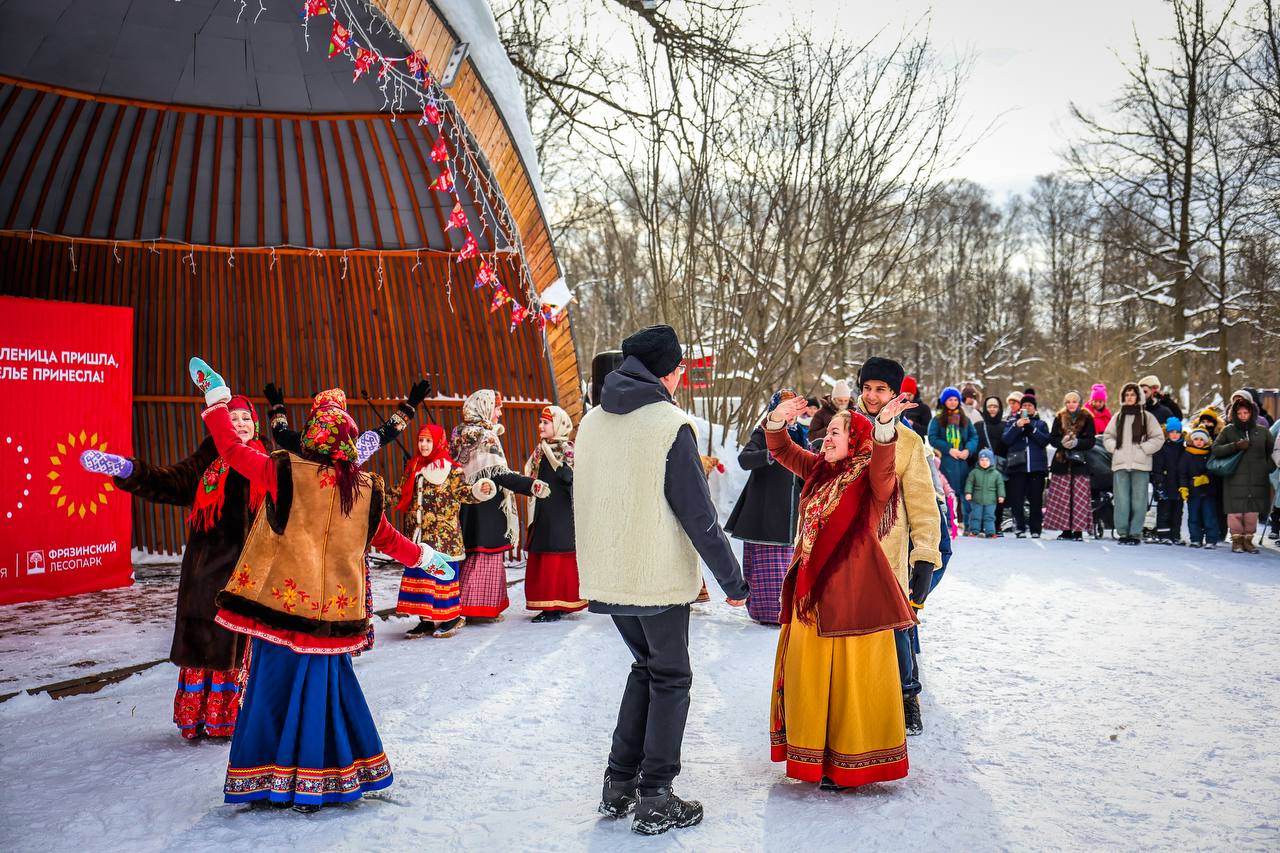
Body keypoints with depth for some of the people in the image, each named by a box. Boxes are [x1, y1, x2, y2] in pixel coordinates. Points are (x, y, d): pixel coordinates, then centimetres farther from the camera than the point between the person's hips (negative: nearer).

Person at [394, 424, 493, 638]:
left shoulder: (451, 469, -4)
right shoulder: (412, 468, 13)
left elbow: (464, 492, -10)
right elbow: (401, 495, 21)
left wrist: (481, 490, -28)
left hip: (443, 537, -6)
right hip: (417, 536, 6)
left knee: (443, 574, -1)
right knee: (418, 574, 7)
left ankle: (451, 618, 11)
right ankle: (426, 620, 16)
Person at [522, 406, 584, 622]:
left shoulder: (567, 449, -6)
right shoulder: (540, 450, 15)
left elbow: (568, 477, -18)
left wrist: (552, 457, -22)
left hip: (560, 513, -8)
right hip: (543, 512, 8)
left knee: (557, 558, -6)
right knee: (541, 560, 8)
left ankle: (556, 607, -2)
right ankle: (548, 606, 15)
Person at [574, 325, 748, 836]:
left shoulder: (592, 422, 7)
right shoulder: (669, 425, -15)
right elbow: (699, 517, -15)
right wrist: (734, 582, -6)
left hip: (607, 578, 7)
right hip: (659, 580, -7)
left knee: (646, 667, 23)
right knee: (670, 679, 9)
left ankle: (619, 785, 24)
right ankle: (655, 802, 12)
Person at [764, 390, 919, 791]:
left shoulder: (871, 477, -9)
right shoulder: (820, 469, 10)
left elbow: (883, 466, -31)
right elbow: (782, 450, 12)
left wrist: (884, 426, -47)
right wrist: (777, 421, -7)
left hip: (853, 594, -8)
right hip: (811, 589, 8)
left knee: (851, 679, 0)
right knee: (807, 673, 16)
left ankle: (851, 762, 13)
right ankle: (814, 753, 32)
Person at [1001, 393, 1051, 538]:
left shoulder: (1041, 424, 17)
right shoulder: (1012, 422, 16)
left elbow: (1045, 440, 0)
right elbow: (1006, 439, 0)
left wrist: (1031, 427, -11)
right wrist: (1017, 426, -13)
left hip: (1037, 466, 0)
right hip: (1018, 466, 0)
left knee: (1036, 500, -2)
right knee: (1017, 499, -6)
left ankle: (1035, 529, 2)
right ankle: (1020, 528, -1)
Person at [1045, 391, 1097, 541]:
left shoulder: (1087, 418, 4)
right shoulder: (1059, 418, 11)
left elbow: (1091, 441, -2)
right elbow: (1052, 439, 6)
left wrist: (1076, 442, -18)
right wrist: (1062, 442, -14)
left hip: (1080, 462, -2)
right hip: (1061, 461, 2)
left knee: (1080, 497, -6)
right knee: (1062, 498, 0)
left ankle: (1078, 530, -3)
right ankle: (1066, 530, 5)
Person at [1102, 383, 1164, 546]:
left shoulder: (1147, 416, 6)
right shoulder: (1118, 417, 14)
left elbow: (1158, 438, 4)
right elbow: (1107, 437, 17)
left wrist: (1143, 448, -6)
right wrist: (1115, 447, 0)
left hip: (1140, 465, -2)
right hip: (1120, 464, 2)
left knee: (1139, 500, -2)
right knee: (1122, 500, -1)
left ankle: (1136, 533, 3)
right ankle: (1123, 533, 5)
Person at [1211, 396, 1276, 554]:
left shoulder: (1262, 431, 10)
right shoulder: (1229, 430, 5)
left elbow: (1273, 449, 15)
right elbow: (1215, 449, 0)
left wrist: (1268, 467, 2)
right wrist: (1235, 446, -12)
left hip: (1257, 480, 2)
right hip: (1235, 479, -2)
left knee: (1252, 511, 3)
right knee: (1235, 511, -4)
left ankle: (1248, 539, 13)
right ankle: (1236, 540, 7)